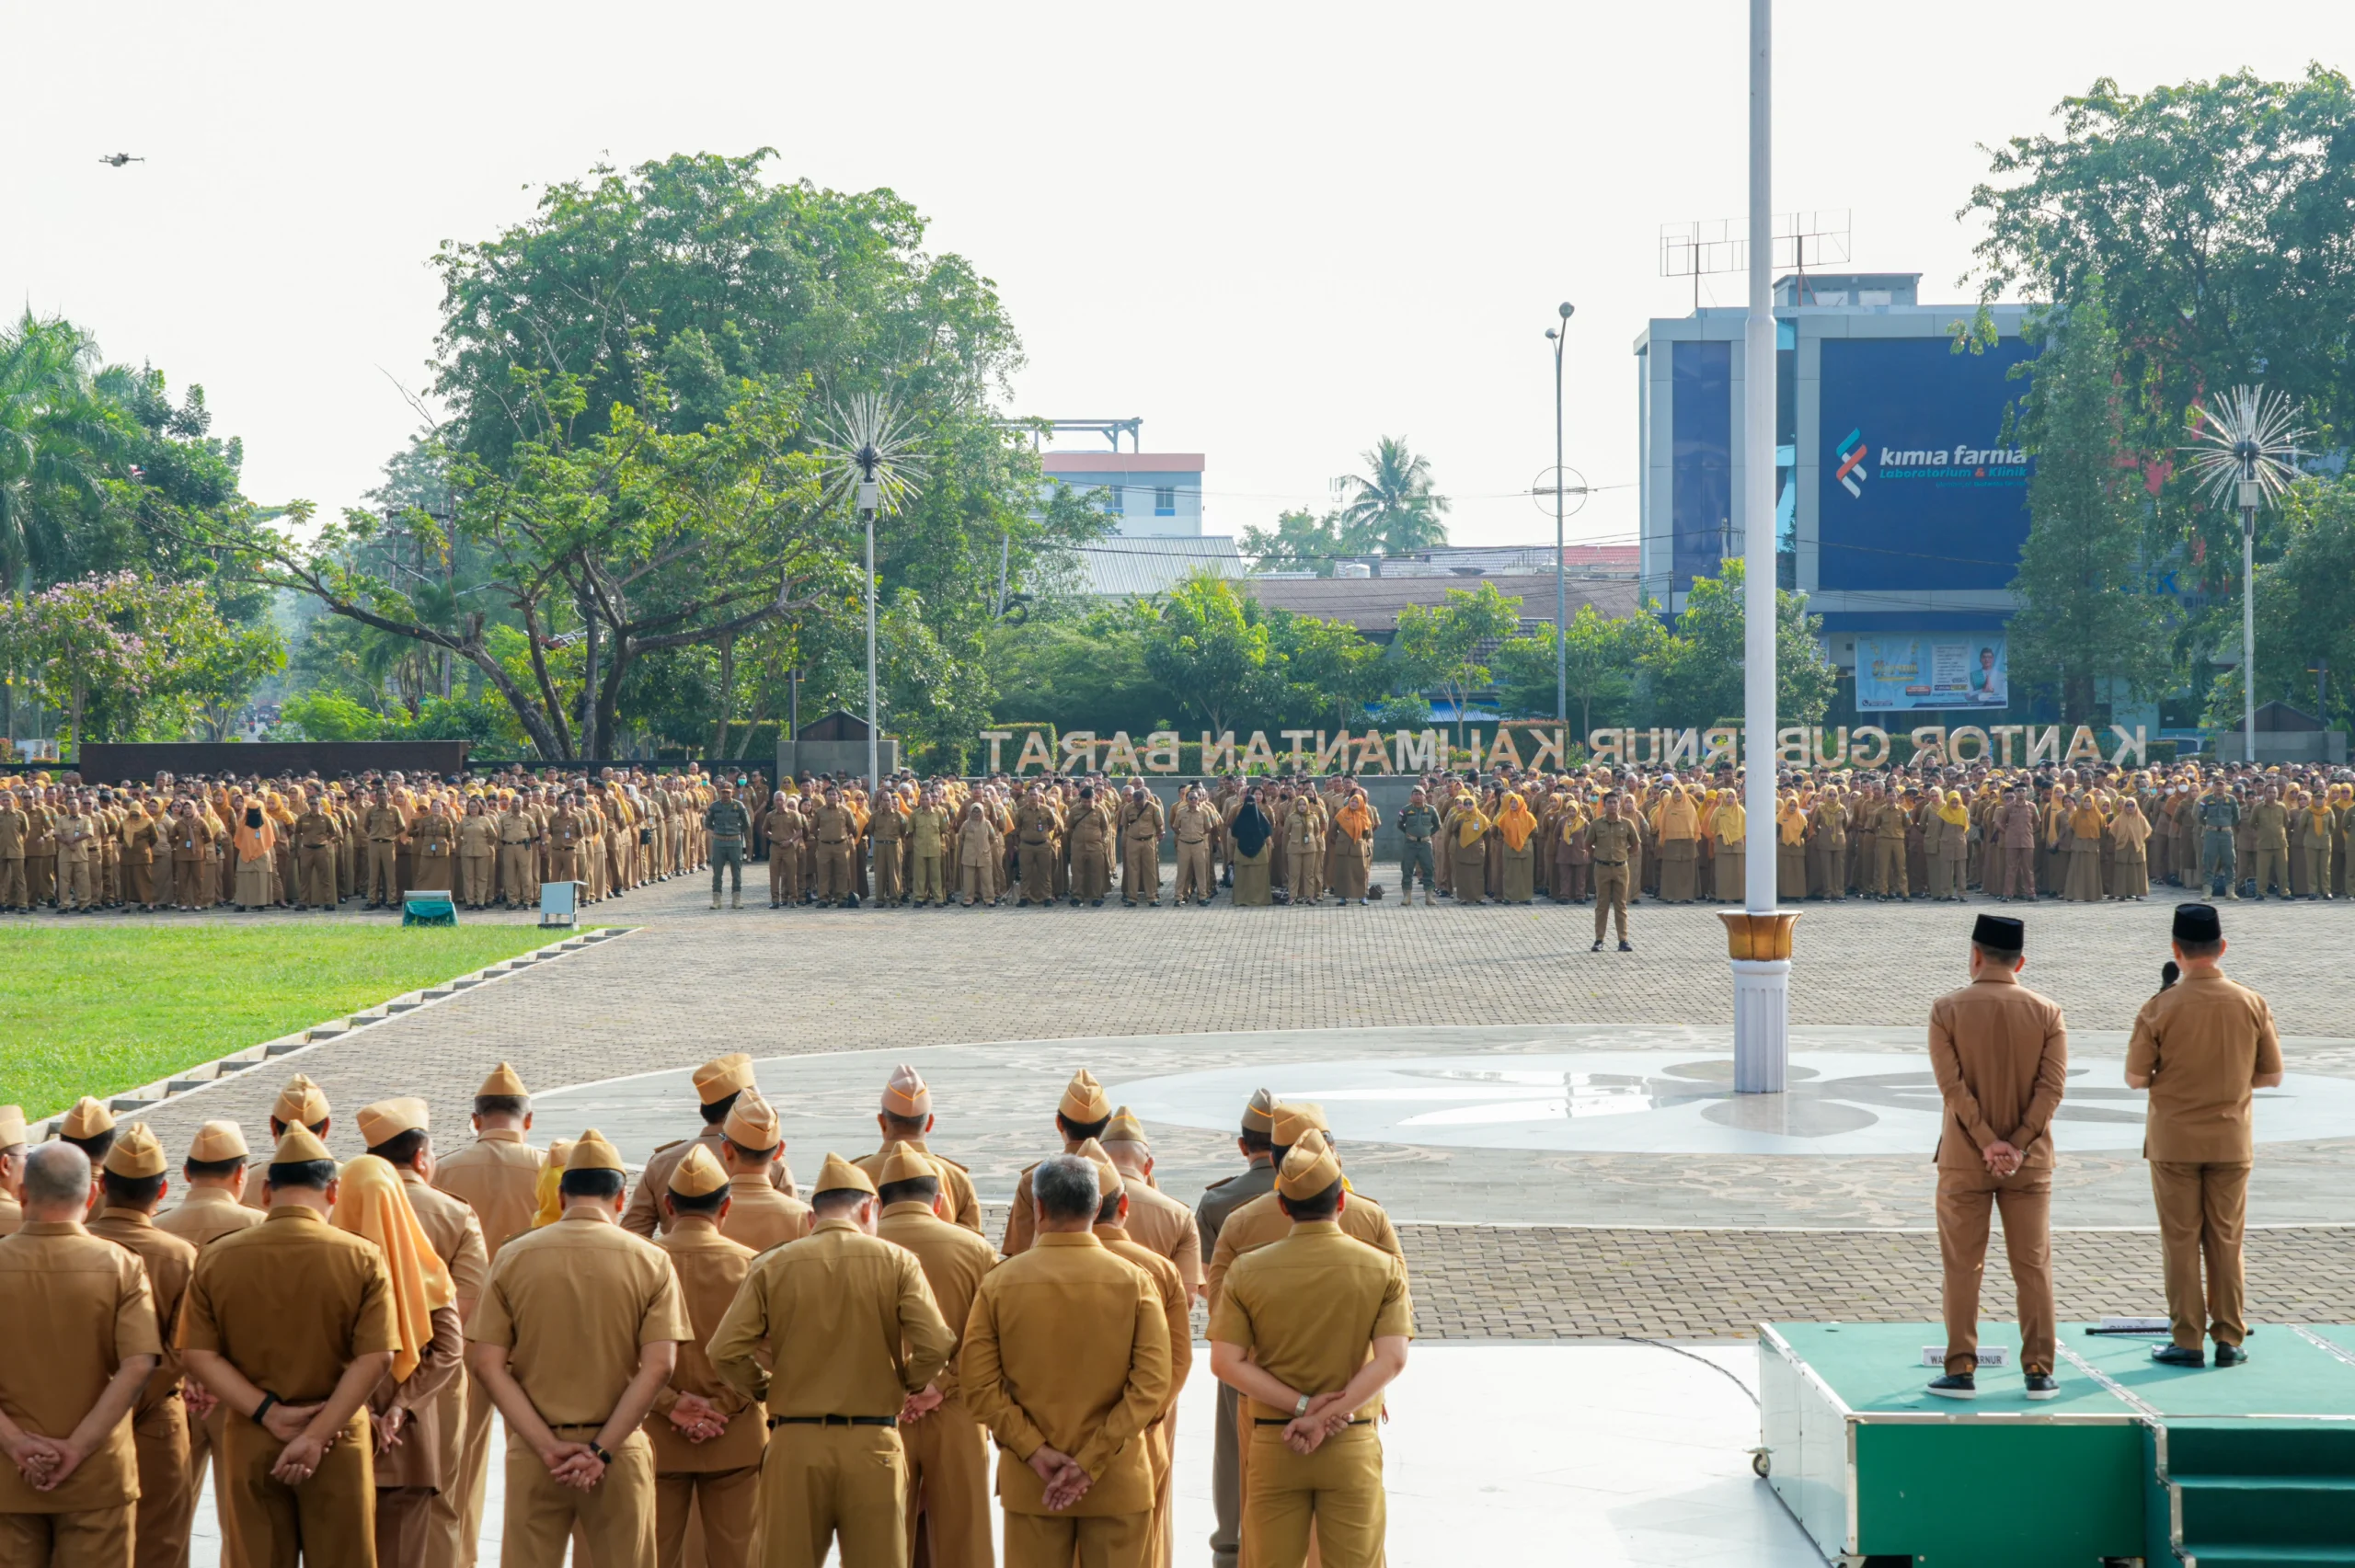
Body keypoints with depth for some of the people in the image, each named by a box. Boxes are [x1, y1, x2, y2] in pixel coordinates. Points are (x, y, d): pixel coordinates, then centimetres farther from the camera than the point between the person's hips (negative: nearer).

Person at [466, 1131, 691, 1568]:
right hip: (620, 1452, -1)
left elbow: (487, 1363, -5)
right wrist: (601, 1450, -11)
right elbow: (659, 1365, -10)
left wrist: (548, 1446, -9)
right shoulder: (651, 1261, -2)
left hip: (533, 1451, 1)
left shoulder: (513, 1257, 1)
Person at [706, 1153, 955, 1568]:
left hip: (794, 1444, 1)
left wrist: (764, 1389, 12)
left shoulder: (772, 1266, 3)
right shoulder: (896, 1262, 1)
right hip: (874, 1445, -1)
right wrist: (909, 1385, 9)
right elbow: (935, 1345, -10)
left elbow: (726, 1351, -4)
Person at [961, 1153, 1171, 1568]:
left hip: (1028, 1485, 1)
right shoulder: (1134, 1281, -5)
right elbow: (1151, 1386, -12)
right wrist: (1091, 1464, -12)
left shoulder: (999, 1283, -3)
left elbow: (981, 1386, -8)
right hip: (1118, 1486, -1)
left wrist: (1035, 1452, -9)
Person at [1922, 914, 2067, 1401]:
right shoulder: (2047, 1013, 0)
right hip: (2029, 1163, 2)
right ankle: (2039, 1371, 4)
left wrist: (1987, 1143, -13)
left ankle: (1961, 1370, 2)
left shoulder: (1947, 1010, -5)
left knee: (1963, 1268, 5)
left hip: (1964, 1160, -1)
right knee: (2033, 1267, 6)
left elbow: (1952, 1084, -13)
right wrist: (2018, 1146, -11)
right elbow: (2052, 1086, -8)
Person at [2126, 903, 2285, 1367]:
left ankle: (2187, 1341, 6)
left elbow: (2135, 1078, -9)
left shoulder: (2160, 1008, -13)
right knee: (2226, 1242, 10)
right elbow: (2272, 1075, 2)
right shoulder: (2252, 1005, -6)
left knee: (2181, 1242, 5)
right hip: (2231, 1140, 2)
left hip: (2174, 1141, -2)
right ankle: (2229, 1339, 12)